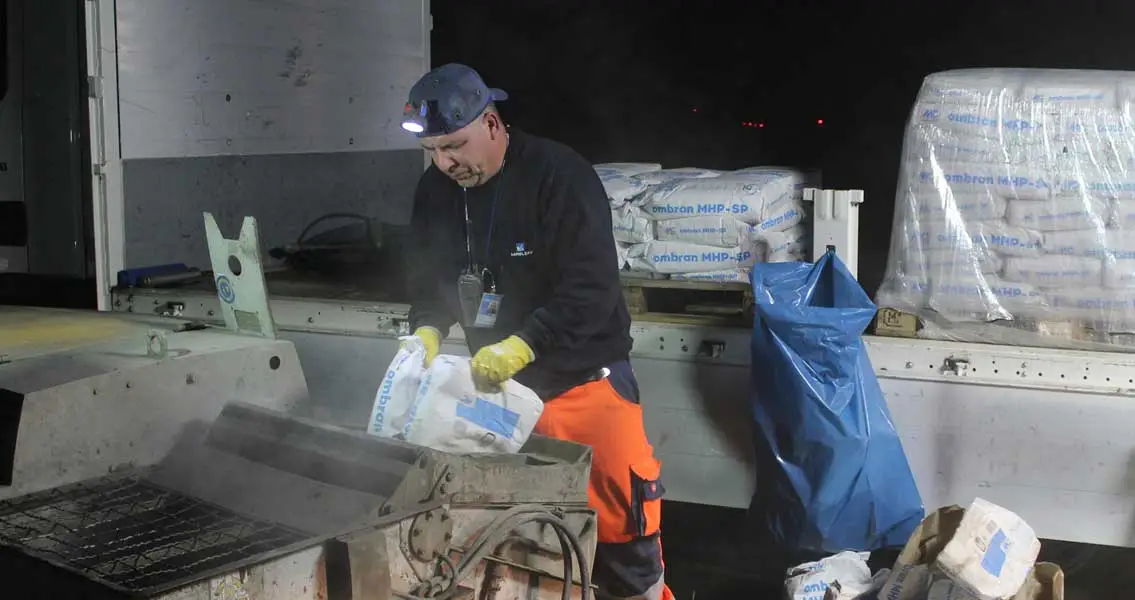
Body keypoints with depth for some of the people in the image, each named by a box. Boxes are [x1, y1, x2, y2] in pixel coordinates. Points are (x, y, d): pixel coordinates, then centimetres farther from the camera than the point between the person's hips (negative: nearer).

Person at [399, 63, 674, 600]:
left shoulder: (559, 175, -18)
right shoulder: (434, 190, 1)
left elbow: (593, 288, -23)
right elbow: (426, 279, 11)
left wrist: (520, 347, -29)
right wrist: (427, 331, -10)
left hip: (582, 376, -5)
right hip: (496, 380, 5)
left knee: (617, 507, -1)